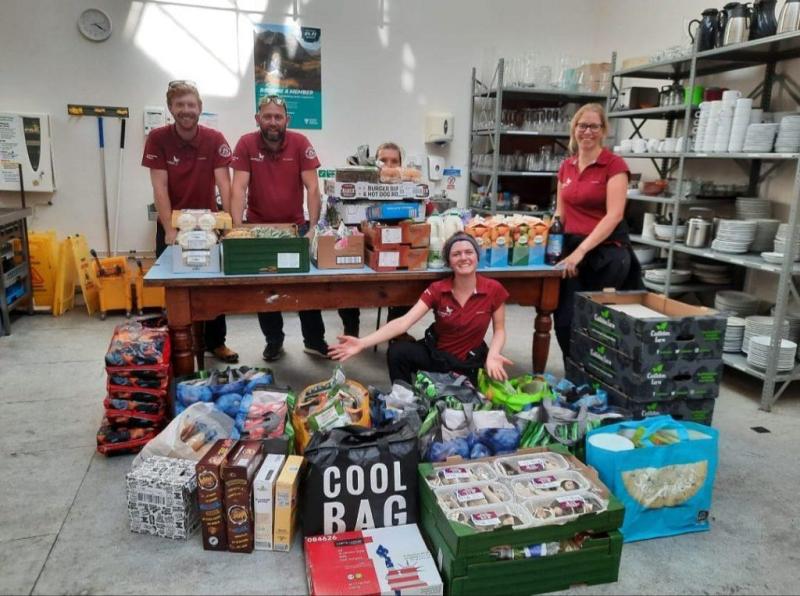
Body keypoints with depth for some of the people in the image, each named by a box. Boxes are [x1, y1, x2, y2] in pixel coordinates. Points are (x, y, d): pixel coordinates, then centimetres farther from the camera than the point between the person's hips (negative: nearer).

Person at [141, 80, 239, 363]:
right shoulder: (157, 138, -11)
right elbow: (159, 188, -15)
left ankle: (216, 341, 22)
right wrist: (170, 230, -22)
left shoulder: (215, 139, -10)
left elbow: (224, 184, -15)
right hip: (172, 223, 0)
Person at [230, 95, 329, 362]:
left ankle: (314, 341, 18)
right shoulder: (246, 144, -10)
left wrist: (313, 227, -21)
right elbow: (239, 188, -15)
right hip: (259, 227, 1)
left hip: (295, 226, 0)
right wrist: (237, 229, -25)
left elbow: (312, 188, -13)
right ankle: (274, 341, 25)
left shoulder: (300, 142, -10)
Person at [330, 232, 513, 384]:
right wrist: (362, 343, -36)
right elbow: (404, 322, -24)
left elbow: (499, 330, -3)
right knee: (396, 352, -24)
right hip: (436, 353, 1)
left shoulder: (494, 290, -15)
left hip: (471, 363, 0)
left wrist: (492, 355, -27)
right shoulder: (437, 289, -14)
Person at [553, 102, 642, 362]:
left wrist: (581, 250, -20)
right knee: (565, 320, -1)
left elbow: (614, 215, -15)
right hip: (571, 248, 5)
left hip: (607, 251, -5)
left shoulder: (614, 164, -6)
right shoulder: (566, 167, 12)